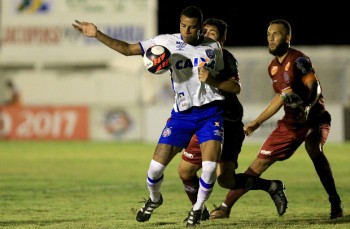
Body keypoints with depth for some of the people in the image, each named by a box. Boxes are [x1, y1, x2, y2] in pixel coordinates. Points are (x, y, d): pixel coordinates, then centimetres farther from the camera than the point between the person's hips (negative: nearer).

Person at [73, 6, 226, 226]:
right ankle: (154, 199, 29)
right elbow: (127, 49, -2)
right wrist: (97, 34, -12)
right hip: (182, 113, 1)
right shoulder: (166, 42, -1)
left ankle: (198, 209, 10)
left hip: (210, 111, -1)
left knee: (210, 166, -17)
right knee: (157, 165, -5)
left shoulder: (213, 47, 2)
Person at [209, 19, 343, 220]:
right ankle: (226, 205, 5)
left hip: (314, 119, -6)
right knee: (260, 162, 2)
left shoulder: (299, 60, -14)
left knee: (314, 149, -30)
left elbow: (314, 87, -25)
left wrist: (307, 107, -44)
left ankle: (335, 203, -22)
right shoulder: (273, 67, 9)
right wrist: (257, 122, 21)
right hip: (291, 122, 6)